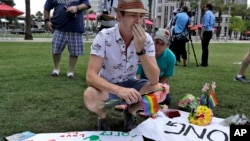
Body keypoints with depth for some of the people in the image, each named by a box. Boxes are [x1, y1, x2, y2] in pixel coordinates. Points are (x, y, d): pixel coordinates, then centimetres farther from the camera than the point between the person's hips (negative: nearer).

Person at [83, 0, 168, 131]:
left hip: (130, 84, 3)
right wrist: (119, 90, -46)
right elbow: (91, 76, -30)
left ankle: (130, 112, 6)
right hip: (107, 87, -2)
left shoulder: (146, 39, -15)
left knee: (160, 89, -24)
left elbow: (154, 80, -22)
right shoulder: (104, 37, -23)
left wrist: (140, 49, -35)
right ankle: (102, 117, 2)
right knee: (89, 96, -35)